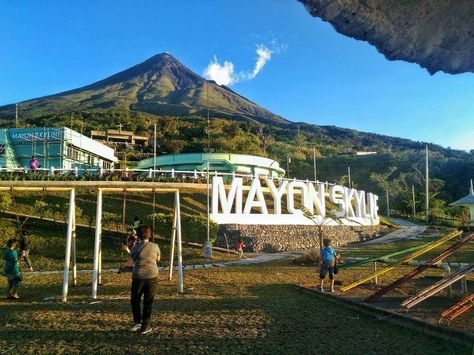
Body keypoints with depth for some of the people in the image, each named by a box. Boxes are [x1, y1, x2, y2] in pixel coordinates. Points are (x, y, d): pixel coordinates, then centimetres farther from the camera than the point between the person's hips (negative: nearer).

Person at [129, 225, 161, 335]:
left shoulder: (134, 248, -6)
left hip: (138, 277, 0)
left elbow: (133, 260, 9)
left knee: (135, 300, 18)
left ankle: (137, 322, 10)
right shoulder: (155, 247, -4)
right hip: (152, 277, 0)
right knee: (148, 302, 8)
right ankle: (145, 326, 12)